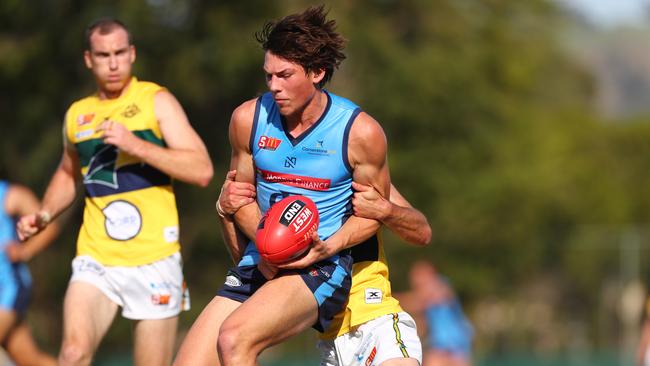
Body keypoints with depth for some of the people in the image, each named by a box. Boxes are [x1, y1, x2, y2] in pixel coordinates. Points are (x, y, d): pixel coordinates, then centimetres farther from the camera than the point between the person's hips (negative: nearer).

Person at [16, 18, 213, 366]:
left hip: (153, 260, -2)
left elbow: (202, 170, -11)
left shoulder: (156, 101, 0)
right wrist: (44, 214, 15)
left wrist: (135, 144, -18)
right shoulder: (77, 114, 13)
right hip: (96, 259, 3)